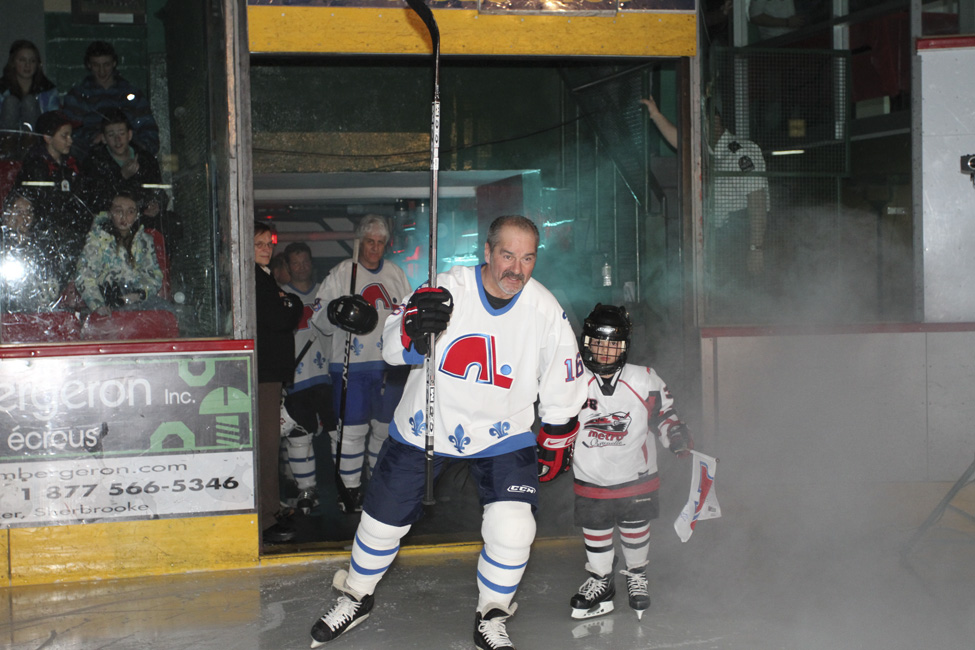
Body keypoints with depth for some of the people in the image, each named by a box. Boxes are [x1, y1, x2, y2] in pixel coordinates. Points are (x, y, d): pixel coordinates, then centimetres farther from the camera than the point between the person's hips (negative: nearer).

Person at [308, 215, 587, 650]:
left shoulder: (547, 312, -12)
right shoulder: (445, 290, -18)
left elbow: (561, 391, 1)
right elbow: (392, 349, -19)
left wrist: (555, 446, 9)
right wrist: (414, 328, -40)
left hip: (501, 435, 0)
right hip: (424, 428, 0)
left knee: (512, 532, -14)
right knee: (383, 519, 9)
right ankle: (356, 598, 37)